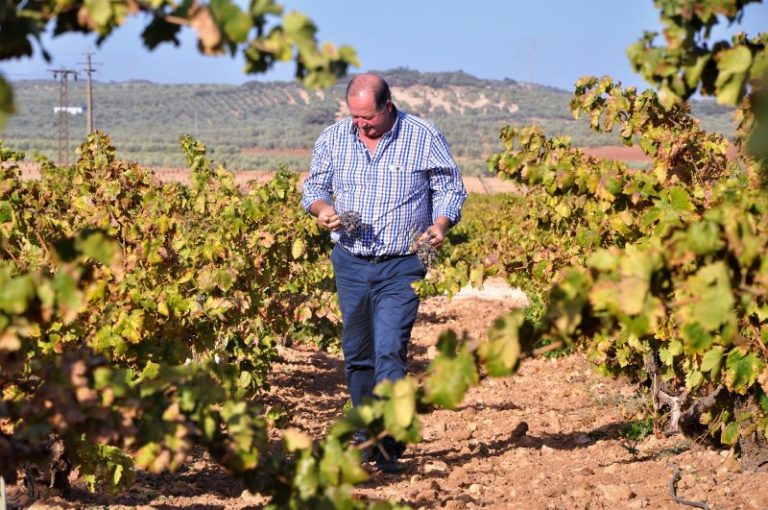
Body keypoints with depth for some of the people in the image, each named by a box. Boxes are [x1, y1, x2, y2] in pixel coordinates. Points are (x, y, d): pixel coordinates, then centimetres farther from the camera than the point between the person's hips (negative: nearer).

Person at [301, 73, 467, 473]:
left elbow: (450, 188, 4)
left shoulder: (423, 137, -4)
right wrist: (322, 208, -8)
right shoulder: (334, 138, 4)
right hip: (351, 263, 4)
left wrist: (440, 224, -14)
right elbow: (314, 185, 15)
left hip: (401, 266, -4)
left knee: (389, 352, -15)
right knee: (356, 354, 11)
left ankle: (388, 448, -13)